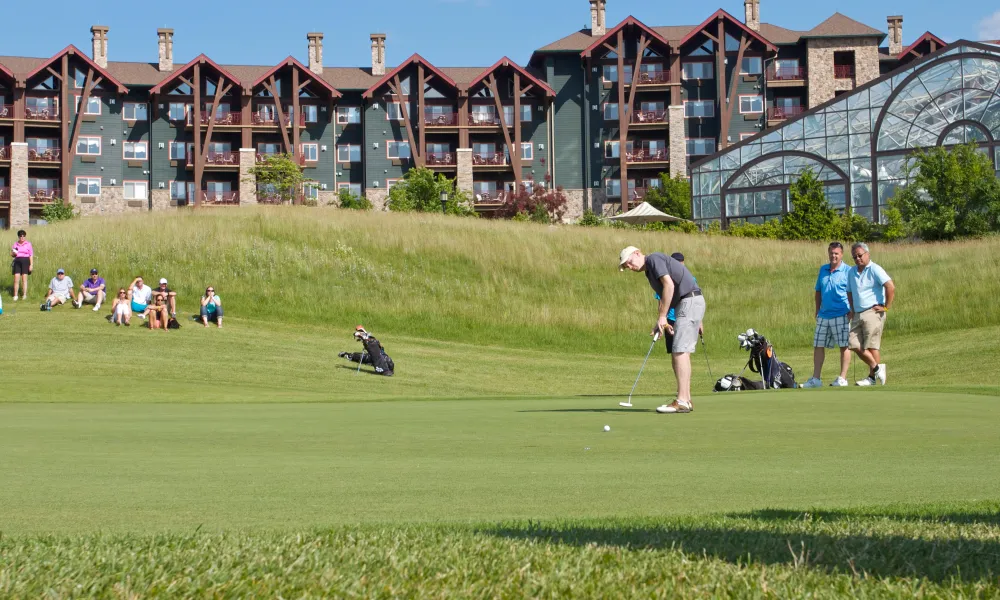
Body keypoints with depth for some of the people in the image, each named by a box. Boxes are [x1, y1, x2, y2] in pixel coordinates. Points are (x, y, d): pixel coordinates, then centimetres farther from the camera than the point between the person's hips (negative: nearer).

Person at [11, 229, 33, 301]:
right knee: (16, 279, -4)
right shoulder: (15, 244, 11)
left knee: (24, 279, -1)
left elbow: (31, 255, 2)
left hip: (25, 261, -2)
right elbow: (12, 255, 17)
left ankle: (24, 295, 6)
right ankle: (15, 295, 1)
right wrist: (13, 253, -8)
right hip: (17, 262, 2)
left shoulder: (28, 244, 3)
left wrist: (31, 265, -6)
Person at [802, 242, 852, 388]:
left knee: (844, 346, 0)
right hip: (823, 315, 6)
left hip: (841, 315, -6)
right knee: (818, 346, 6)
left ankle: (842, 378, 5)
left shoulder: (848, 271, -5)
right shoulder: (823, 270, 12)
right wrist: (817, 310, 16)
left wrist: (852, 312, -12)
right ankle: (816, 379, 11)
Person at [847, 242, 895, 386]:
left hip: (873, 313, -8)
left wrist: (886, 307, -15)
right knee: (855, 345, 1)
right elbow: (850, 292, 28)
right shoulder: (851, 272, 16)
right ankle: (877, 368, 13)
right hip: (858, 314, 8)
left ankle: (872, 377, -2)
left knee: (871, 346, -8)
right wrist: (852, 309, 17)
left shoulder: (874, 270, -8)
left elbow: (891, 287, -18)